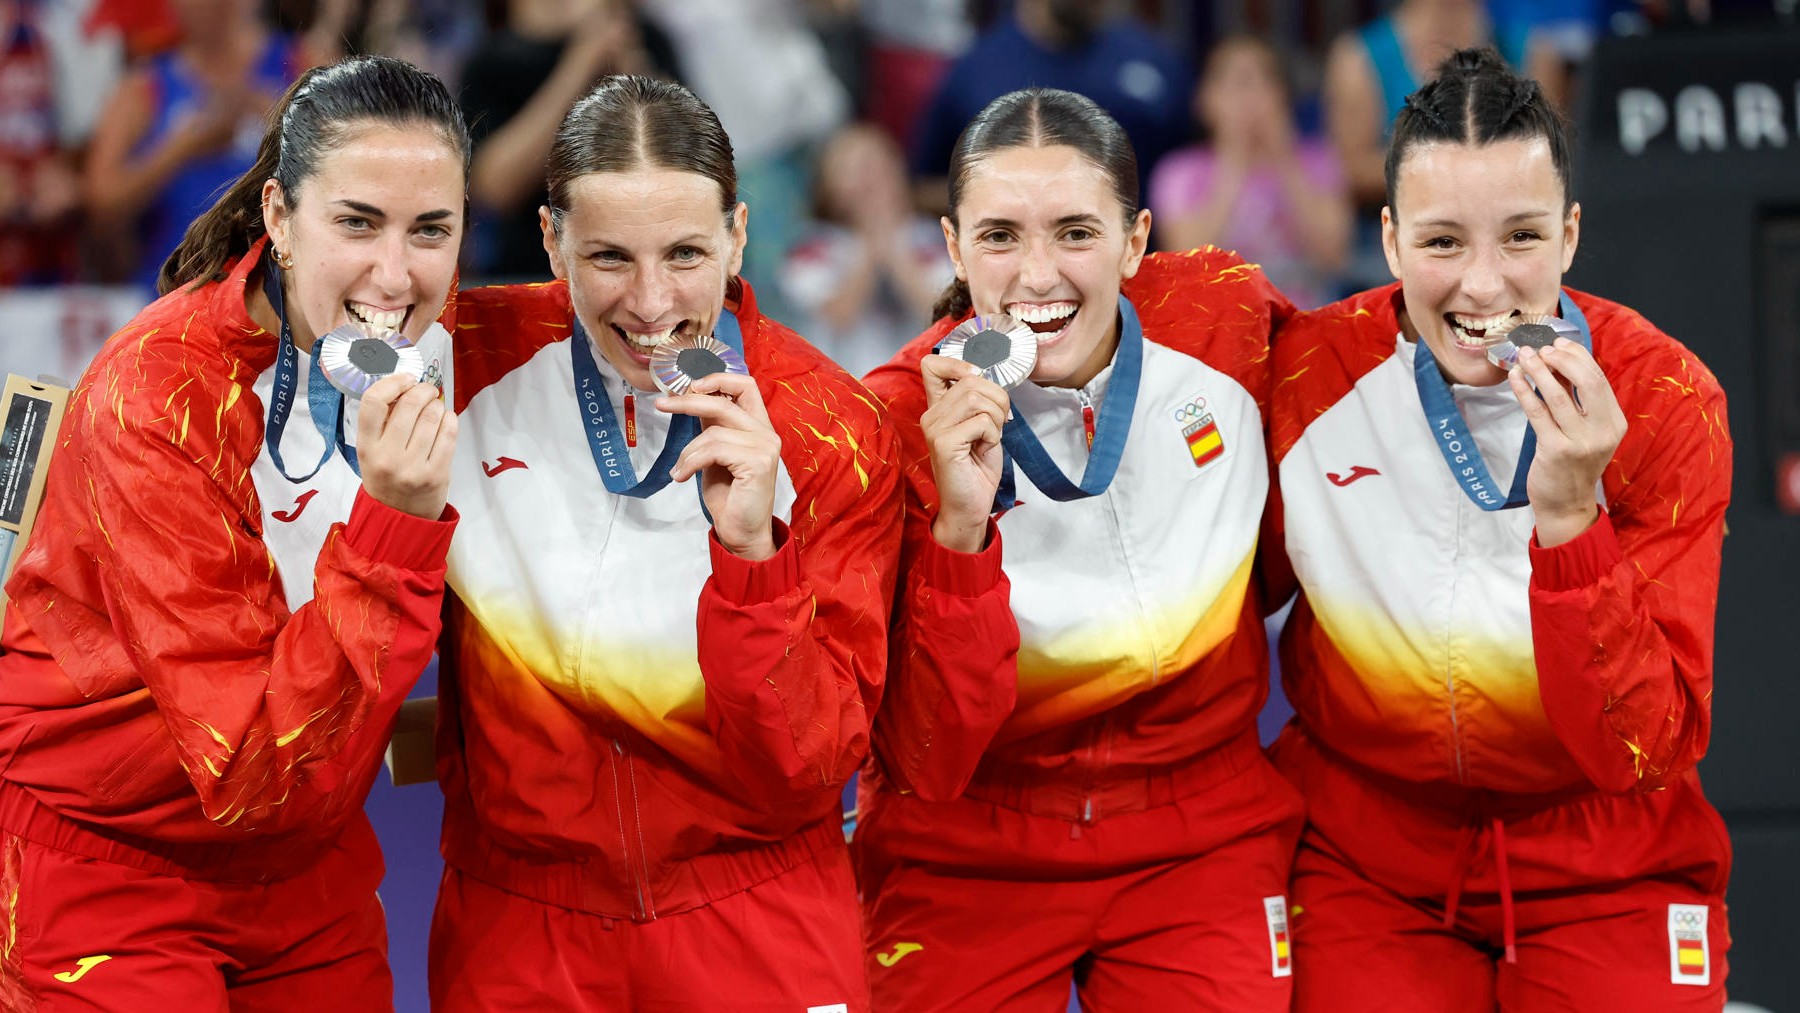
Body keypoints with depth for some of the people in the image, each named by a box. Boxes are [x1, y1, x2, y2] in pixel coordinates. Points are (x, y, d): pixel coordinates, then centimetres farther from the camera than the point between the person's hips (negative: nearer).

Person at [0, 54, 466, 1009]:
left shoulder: (435, 351, -7)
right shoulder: (158, 393, -27)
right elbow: (249, 770, -32)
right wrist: (391, 523, -40)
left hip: (310, 875, 6)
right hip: (103, 873, -6)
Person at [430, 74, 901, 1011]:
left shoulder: (829, 433, -12)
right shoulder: (477, 359, -9)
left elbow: (801, 779, -17)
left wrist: (751, 548, -27)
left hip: (750, 928, -1)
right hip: (515, 924, 1)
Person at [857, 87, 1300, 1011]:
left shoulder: (1225, 319, -11)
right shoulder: (897, 424, -17)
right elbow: (928, 764, -22)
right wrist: (960, 529, -31)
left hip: (1202, 844, 2)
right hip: (967, 859, -2)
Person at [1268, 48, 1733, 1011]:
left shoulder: (1667, 403, -15)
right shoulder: (1307, 372, -12)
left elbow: (1649, 754, -22)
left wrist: (1569, 520, -31)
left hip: (1604, 879, -1)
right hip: (1365, 862, 1)